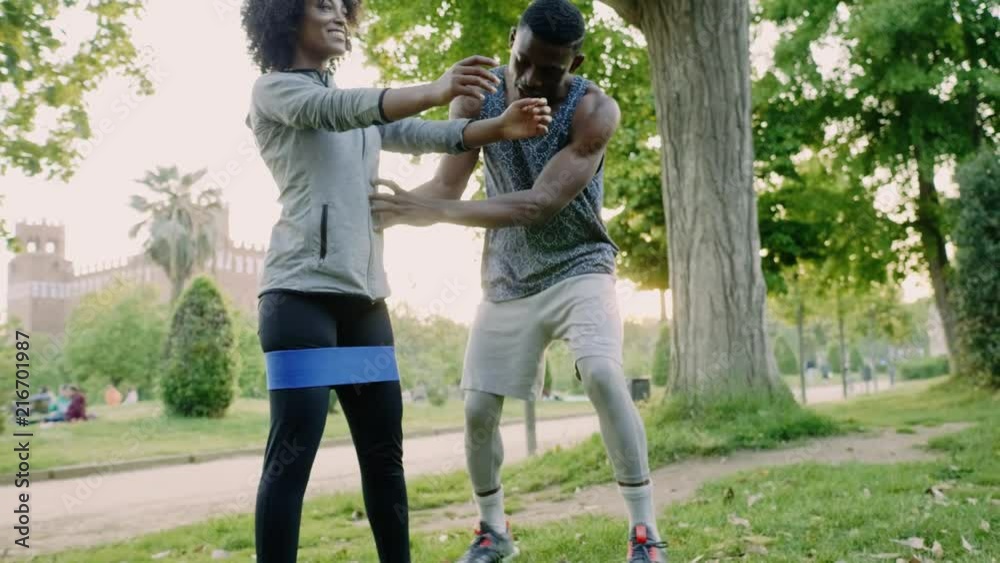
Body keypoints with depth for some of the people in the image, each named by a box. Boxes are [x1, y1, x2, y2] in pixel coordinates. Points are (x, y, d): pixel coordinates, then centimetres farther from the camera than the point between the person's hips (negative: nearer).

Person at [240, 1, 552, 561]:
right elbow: (338, 111, -18)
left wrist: (502, 126, -7)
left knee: (385, 449, 8)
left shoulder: (361, 105, 25)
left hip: (365, 296, 7)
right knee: (293, 453, -9)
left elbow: (424, 135, 10)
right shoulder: (274, 90, 3)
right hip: (303, 291, -7)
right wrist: (436, 89, -32)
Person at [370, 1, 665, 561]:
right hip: (508, 280, 4)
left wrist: (435, 213, -34)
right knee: (478, 409, 4)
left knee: (603, 373, -29)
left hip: (578, 268, -4)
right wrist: (378, 213, -27)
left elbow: (541, 204, -29)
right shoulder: (477, 97, -9)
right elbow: (446, 188, -8)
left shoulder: (595, 110, -21)